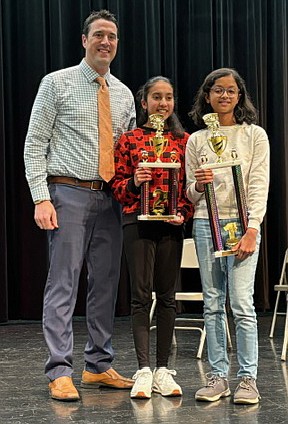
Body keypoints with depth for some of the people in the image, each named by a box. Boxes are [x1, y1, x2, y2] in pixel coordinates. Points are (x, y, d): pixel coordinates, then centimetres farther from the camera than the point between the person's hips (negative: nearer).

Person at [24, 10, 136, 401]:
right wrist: (41, 198, -13)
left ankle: (99, 366, 17)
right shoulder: (57, 83, 0)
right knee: (63, 284, -7)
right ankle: (60, 372, -3)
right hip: (69, 193, -5)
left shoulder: (124, 94, 13)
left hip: (110, 199, 5)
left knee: (106, 284, 8)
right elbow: (35, 144, -4)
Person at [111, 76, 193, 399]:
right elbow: (117, 186, 5)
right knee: (141, 296, -4)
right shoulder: (129, 139, 4)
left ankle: (163, 370, 11)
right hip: (138, 223, -2)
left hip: (171, 225, 2)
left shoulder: (184, 140, 9)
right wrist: (134, 182, -15)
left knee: (167, 296, 5)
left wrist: (183, 212, -5)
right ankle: (144, 370, -4)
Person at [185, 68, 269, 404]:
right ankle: (217, 377, 11)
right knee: (213, 305, 5)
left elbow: (259, 187, -3)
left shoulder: (254, 135, 4)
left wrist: (252, 231, -13)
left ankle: (248, 379, -1)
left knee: (242, 304, -9)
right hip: (205, 225, 3)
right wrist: (198, 185, -10)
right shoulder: (196, 140, 11)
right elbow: (191, 196, 14)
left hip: (241, 224, -3)